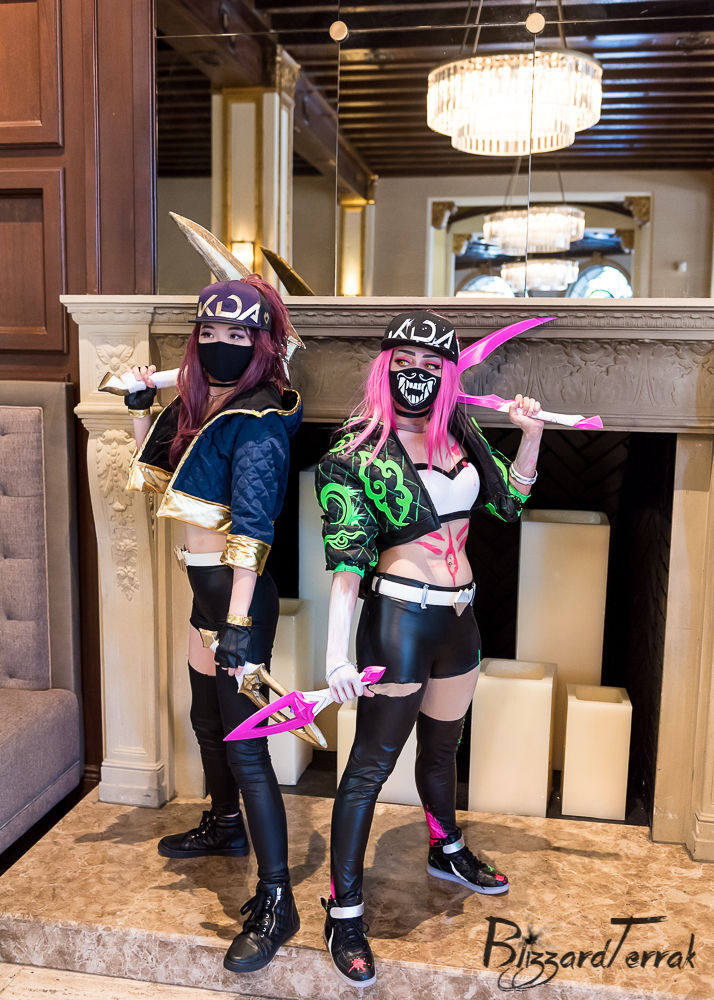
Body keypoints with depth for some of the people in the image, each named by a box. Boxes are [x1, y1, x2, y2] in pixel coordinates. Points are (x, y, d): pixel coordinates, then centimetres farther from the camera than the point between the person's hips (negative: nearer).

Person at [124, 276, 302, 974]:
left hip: (236, 596, -10)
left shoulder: (258, 424, -18)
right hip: (206, 592, 10)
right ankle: (224, 826, 49)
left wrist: (238, 621, -28)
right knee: (207, 718, 25)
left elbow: (252, 529, -25)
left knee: (244, 743, -5)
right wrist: (139, 407, 11)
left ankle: (275, 902, 8)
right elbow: (154, 474, 22)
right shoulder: (199, 406, 9)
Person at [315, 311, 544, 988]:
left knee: (441, 746, 25)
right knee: (371, 765, 2)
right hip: (398, 619, -6)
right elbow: (346, 561, -19)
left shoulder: (460, 431, 6)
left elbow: (509, 501, 17)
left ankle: (446, 852, 50)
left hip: (458, 619, 6)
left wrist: (531, 435, 4)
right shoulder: (355, 451, -13)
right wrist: (336, 655, -26)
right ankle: (344, 913, 18)